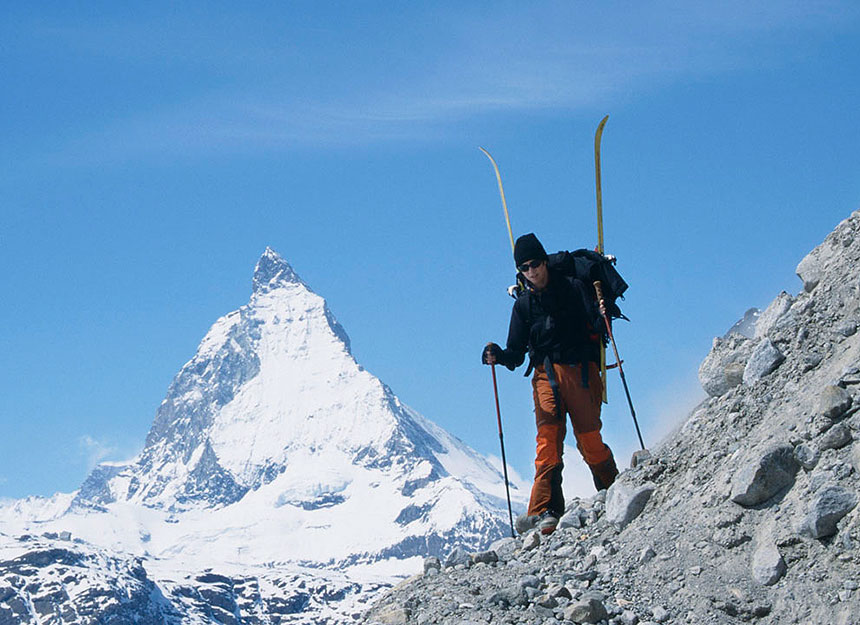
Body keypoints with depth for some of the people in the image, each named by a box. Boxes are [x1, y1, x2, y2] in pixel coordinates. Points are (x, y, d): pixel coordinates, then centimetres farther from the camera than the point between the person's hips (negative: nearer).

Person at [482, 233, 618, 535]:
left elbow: (596, 326, -1)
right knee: (548, 439, -14)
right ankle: (545, 511, -23)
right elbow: (517, 354, 14)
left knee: (588, 439, -6)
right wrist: (499, 356, -6)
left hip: (580, 371, -2)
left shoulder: (574, 289, 5)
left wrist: (603, 314, -22)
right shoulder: (523, 304, 15)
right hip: (546, 375, 2)